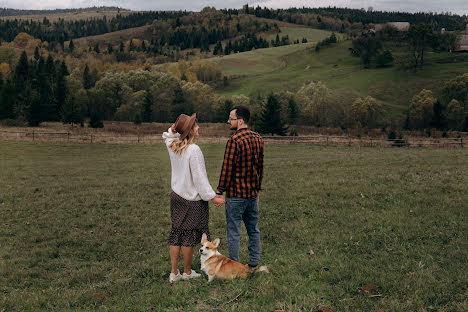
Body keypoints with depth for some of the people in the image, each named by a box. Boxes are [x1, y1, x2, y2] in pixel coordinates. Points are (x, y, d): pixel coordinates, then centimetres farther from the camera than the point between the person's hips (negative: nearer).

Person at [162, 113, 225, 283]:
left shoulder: (172, 145, 1)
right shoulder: (193, 150, -21)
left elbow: (167, 135, 26)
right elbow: (200, 178, -19)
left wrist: (172, 130, 3)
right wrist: (212, 197, -11)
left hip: (176, 196, 7)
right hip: (192, 200, -7)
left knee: (176, 233, 12)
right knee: (189, 236, 6)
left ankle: (174, 273, 17)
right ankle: (187, 272, 20)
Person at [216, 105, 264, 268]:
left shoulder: (234, 140, -18)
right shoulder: (258, 139, 5)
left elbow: (227, 168, -17)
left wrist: (220, 191, -8)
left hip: (236, 194, -7)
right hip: (252, 193, 7)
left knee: (234, 232, 2)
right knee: (253, 229, 15)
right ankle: (254, 263, 22)